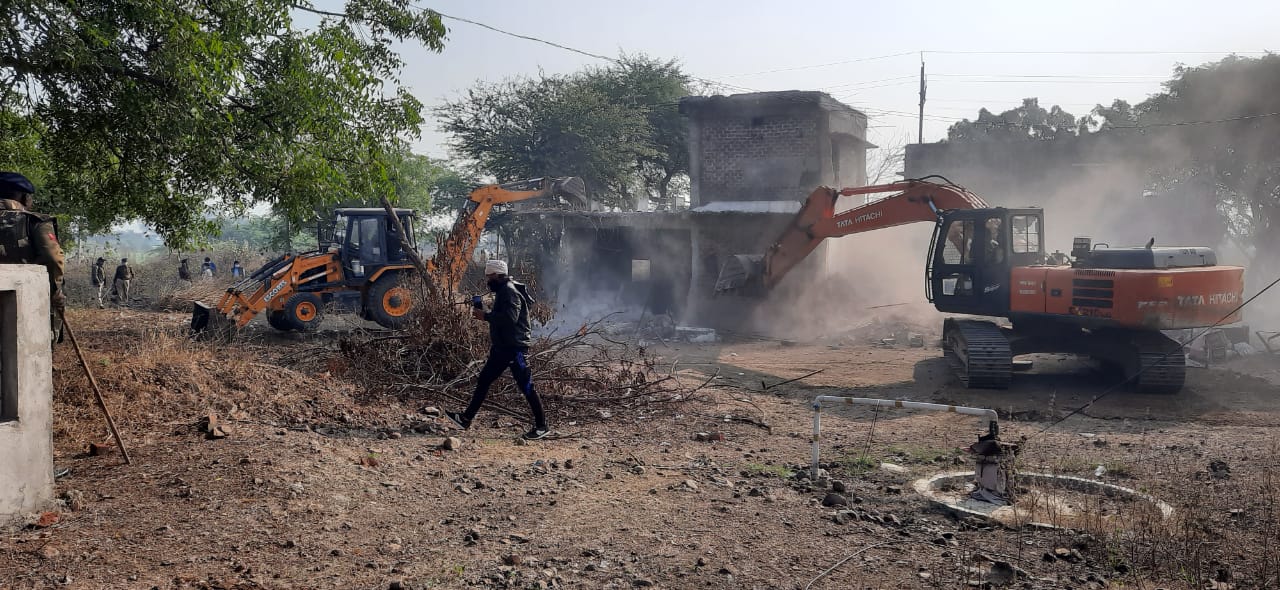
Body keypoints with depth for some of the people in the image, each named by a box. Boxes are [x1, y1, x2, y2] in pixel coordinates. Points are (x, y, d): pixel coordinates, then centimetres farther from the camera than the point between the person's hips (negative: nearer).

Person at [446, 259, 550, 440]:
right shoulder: (503, 290, 16)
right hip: (503, 347, 11)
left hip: (515, 348, -10)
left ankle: (542, 427, 4)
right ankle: (466, 418, 16)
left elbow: (510, 317, -27)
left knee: (526, 387, -4)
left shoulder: (510, 291, -15)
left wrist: (486, 316, -21)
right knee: (483, 380, 11)